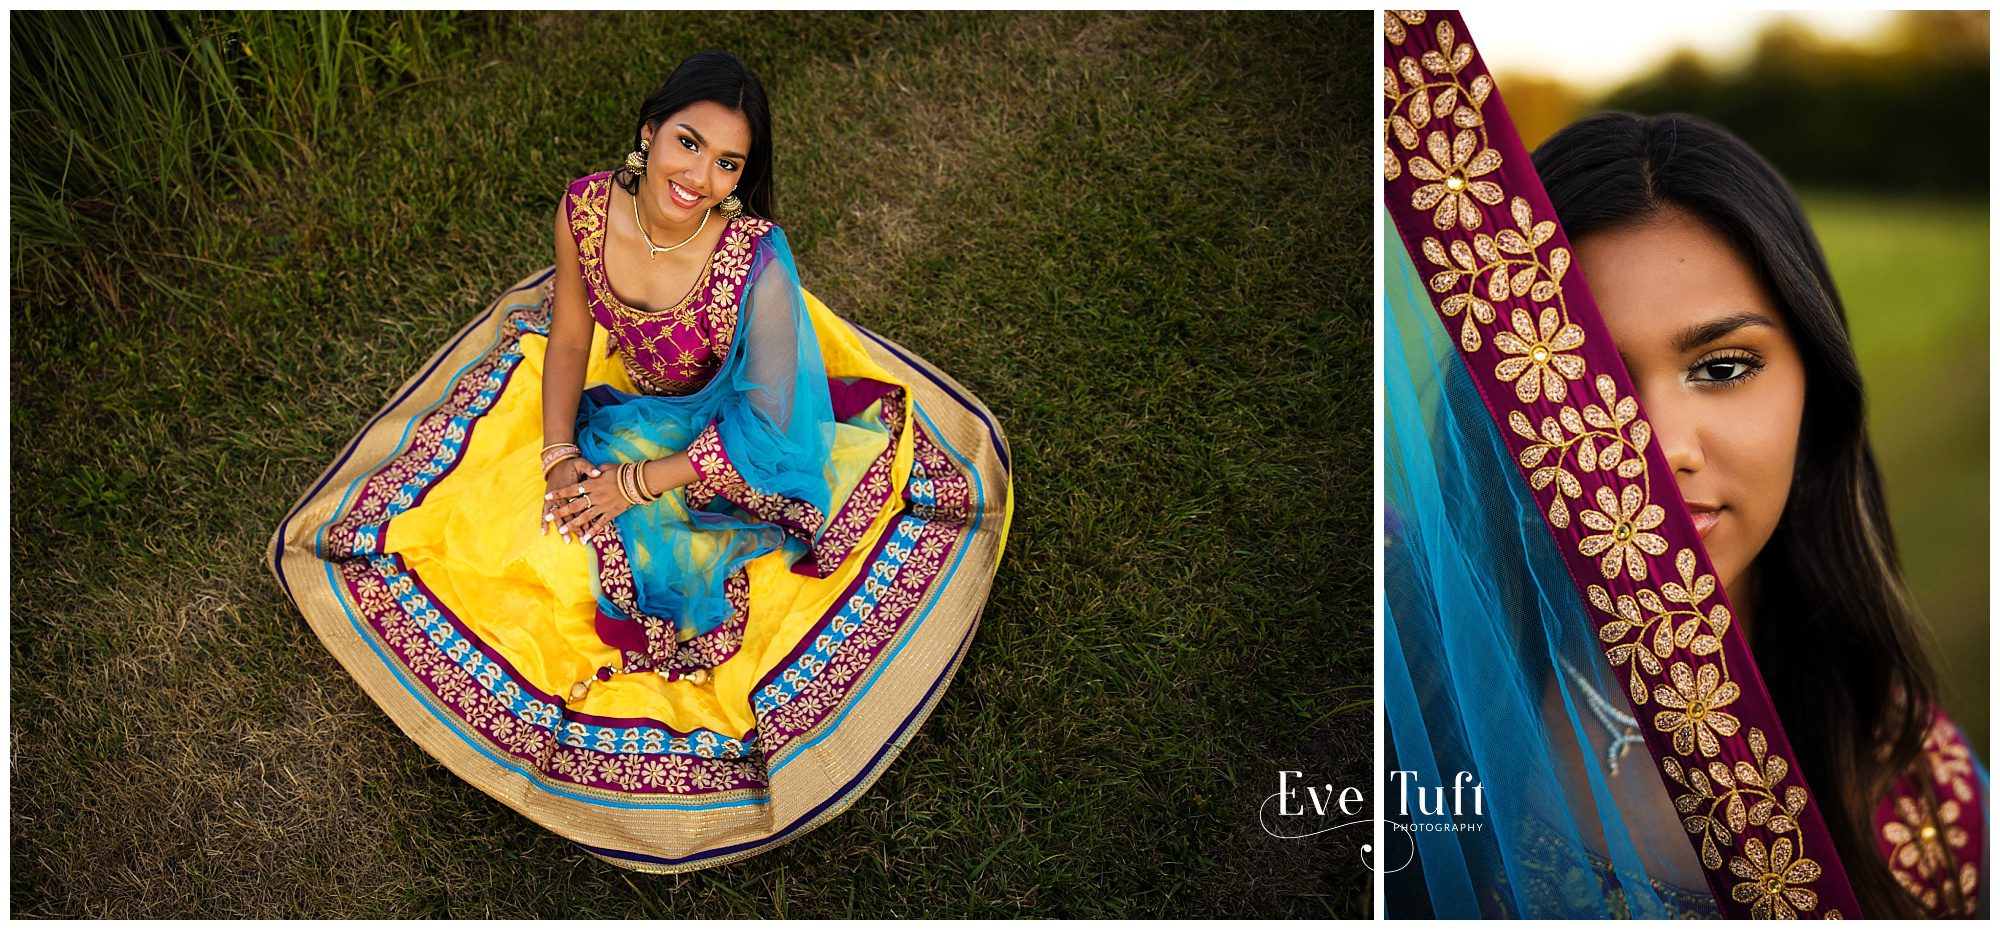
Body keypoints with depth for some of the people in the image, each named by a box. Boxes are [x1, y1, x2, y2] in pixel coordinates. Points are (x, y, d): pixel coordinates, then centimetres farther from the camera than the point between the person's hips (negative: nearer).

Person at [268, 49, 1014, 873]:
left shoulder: (758, 263, -34)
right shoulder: (586, 206, -21)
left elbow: (769, 425, -26)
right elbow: (569, 337, -5)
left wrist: (638, 483, -23)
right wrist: (558, 455, -16)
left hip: (718, 438, -4)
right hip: (608, 400, 4)